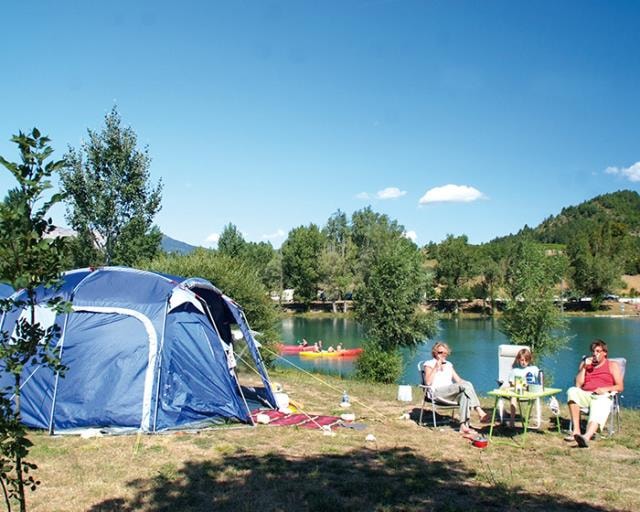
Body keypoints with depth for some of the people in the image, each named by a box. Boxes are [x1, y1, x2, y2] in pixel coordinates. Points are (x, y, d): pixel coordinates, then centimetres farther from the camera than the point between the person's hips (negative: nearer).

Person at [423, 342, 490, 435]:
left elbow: (458, 380, 18)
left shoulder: (448, 364, 26)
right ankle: (480, 412, -32)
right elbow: (428, 382, -8)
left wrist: (465, 384, -4)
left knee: (464, 394, -32)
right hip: (437, 392, -5)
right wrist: (436, 368, -11)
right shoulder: (429, 364, 8)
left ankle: (464, 425, -40)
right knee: (466, 385, -27)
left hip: (451, 393, 6)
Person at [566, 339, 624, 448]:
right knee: (572, 391, -32)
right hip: (585, 395, 3)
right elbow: (578, 385, 12)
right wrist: (584, 367, 3)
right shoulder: (585, 363, 23)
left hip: (602, 397, -2)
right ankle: (576, 431, -36)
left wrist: (606, 389, -11)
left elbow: (620, 387, 8)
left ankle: (586, 437, -65)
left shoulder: (612, 365, 18)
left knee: (598, 410, -37)